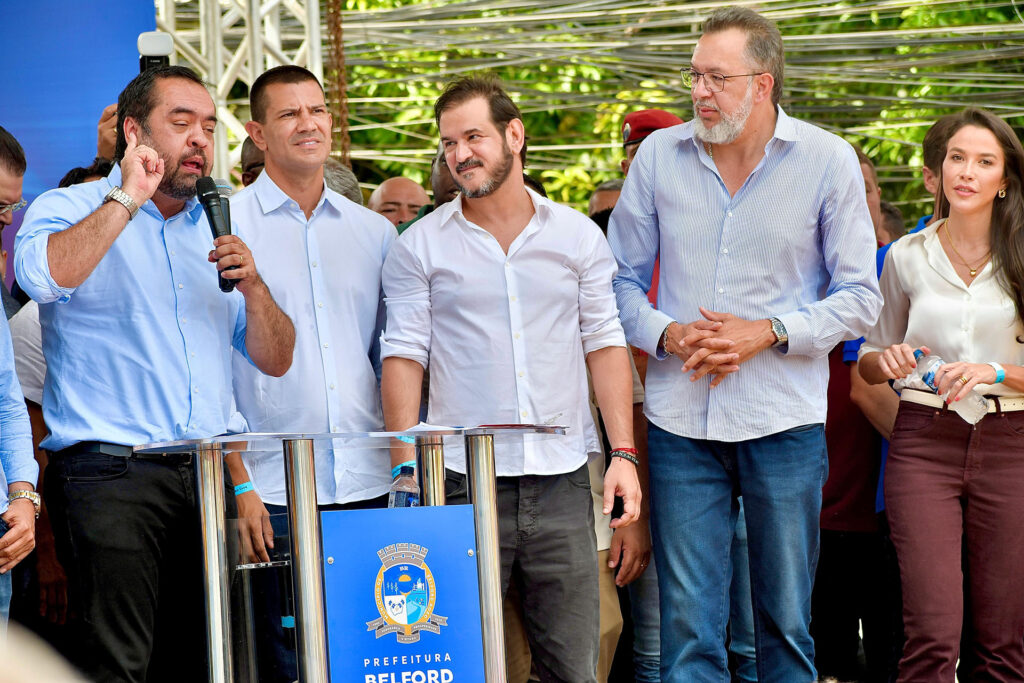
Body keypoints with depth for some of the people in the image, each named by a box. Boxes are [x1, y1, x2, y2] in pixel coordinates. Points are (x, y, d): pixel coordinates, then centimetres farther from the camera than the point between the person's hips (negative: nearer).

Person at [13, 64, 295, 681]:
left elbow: (275, 360, 16)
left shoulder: (219, 230, 19)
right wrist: (128, 198, -12)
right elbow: (42, 276, -22)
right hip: (110, 473, -5)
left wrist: (252, 286, -2)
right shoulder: (71, 209, 3)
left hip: (208, 472, 5)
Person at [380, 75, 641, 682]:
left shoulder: (578, 235, 9)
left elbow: (605, 344, 8)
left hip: (562, 478, 2)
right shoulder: (420, 247, 5)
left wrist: (624, 454, -1)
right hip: (463, 483, -1)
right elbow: (404, 357, 1)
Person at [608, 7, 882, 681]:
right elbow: (622, 279, 10)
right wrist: (668, 334, -10)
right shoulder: (659, 155, 5)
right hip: (680, 421, 1)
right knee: (688, 625, 2)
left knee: (787, 621, 7)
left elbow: (860, 296, 0)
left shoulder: (828, 160, -1)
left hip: (785, 422, -1)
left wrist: (766, 333, -13)